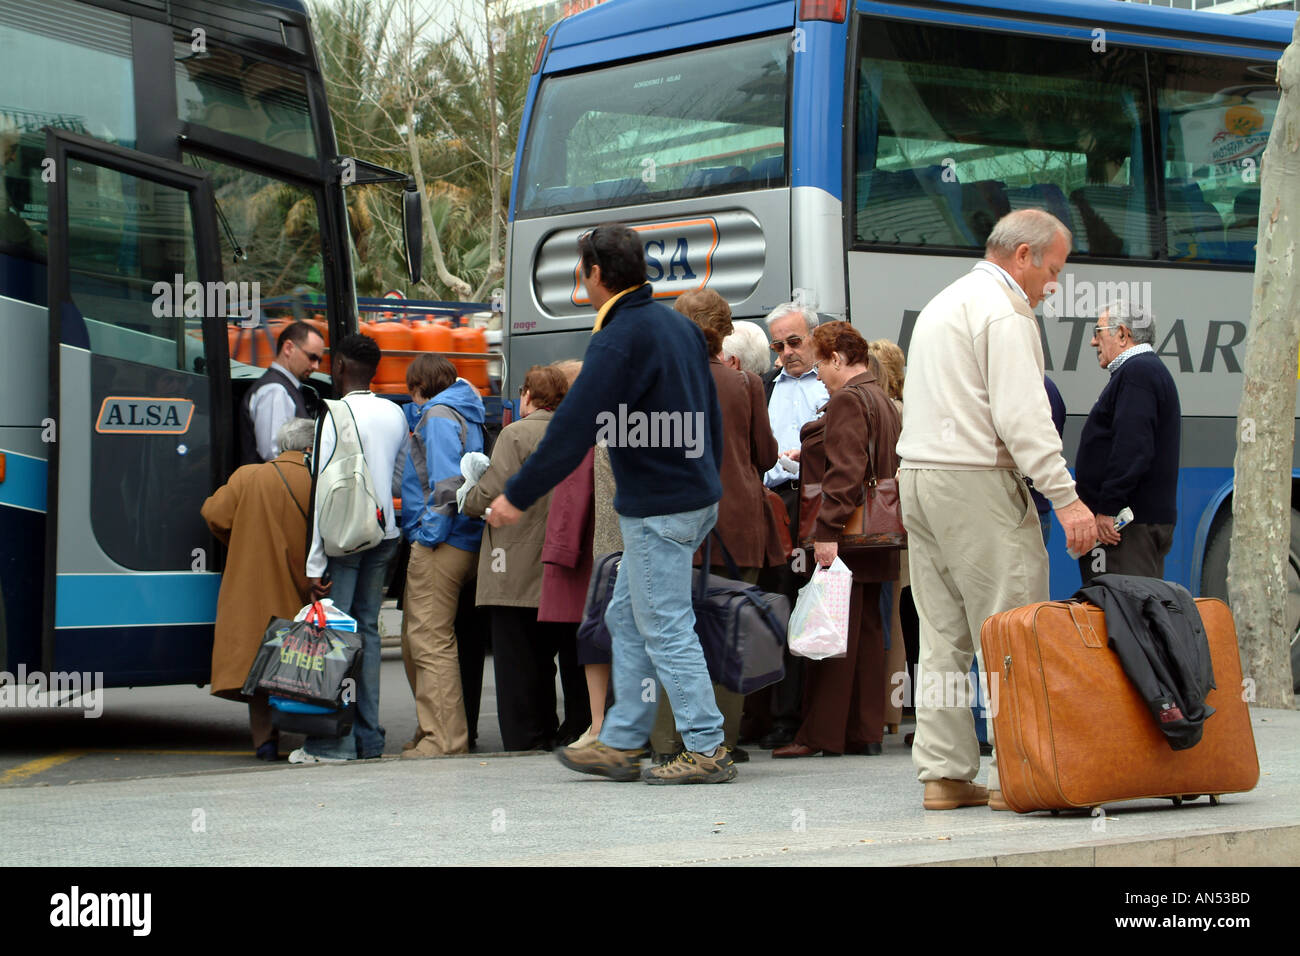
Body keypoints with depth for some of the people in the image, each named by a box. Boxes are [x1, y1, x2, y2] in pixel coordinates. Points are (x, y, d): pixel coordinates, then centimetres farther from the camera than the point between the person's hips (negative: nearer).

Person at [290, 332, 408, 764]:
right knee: (367, 628, 11)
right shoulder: (395, 414, 11)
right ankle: (369, 736, 11)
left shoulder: (337, 415, -11)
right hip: (386, 534, 7)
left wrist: (315, 563, -15)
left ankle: (335, 741, -7)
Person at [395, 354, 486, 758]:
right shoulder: (463, 414, 21)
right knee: (416, 642, 16)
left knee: (431, 642, -9)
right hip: (460, 542, 10)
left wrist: (428, 535, -15)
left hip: (440, 544, -10)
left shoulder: (438, 415, -7)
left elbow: (446, 482, -18)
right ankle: (432, 731, 21)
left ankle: (444, 739, -11)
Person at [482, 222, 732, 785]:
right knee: (627, 618, 15)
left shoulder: (619, 340, -17)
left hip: (658, 508, -10)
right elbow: (710, 416, 19)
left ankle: (707, 749, -2)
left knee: (666, 629, -4)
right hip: (697, 497, 10)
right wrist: (708, 481, 29)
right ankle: (621, 744, 18)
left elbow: (573, 429, -18)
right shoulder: (679, 325, 12)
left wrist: (518, 496, -11)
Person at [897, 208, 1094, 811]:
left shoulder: (942, 304, 23)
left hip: (917, 477, 9)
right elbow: (1020, 414, -17)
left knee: (943, 636, 8)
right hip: (976, 480, -9)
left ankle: (944, 773, 7)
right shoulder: (1004, 310, -9)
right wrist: (1065, 497, -19)